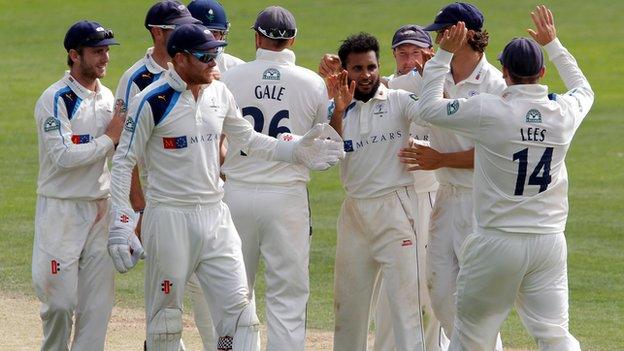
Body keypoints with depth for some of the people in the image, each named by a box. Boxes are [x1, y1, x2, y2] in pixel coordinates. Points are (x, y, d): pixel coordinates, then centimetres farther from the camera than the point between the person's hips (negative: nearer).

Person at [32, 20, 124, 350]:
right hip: (60, 211, -6)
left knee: (98, 301, 3)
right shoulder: (55, 99, -12)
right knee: (60, 301, -4)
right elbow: (63, 156, -21)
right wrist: (108, 139, -14)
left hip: (100, 210, 6)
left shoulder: (107, 98, 11)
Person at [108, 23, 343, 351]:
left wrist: (296, 149, 2)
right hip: (169, 219, -5)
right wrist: (120, 222, -17)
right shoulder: (152, 101, -12)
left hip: (215, 216, 5)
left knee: (238, 306, -2)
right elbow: (124, 161, -10)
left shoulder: (220, 94, 6)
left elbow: (248, 140, 17)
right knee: (165, 315, 3)